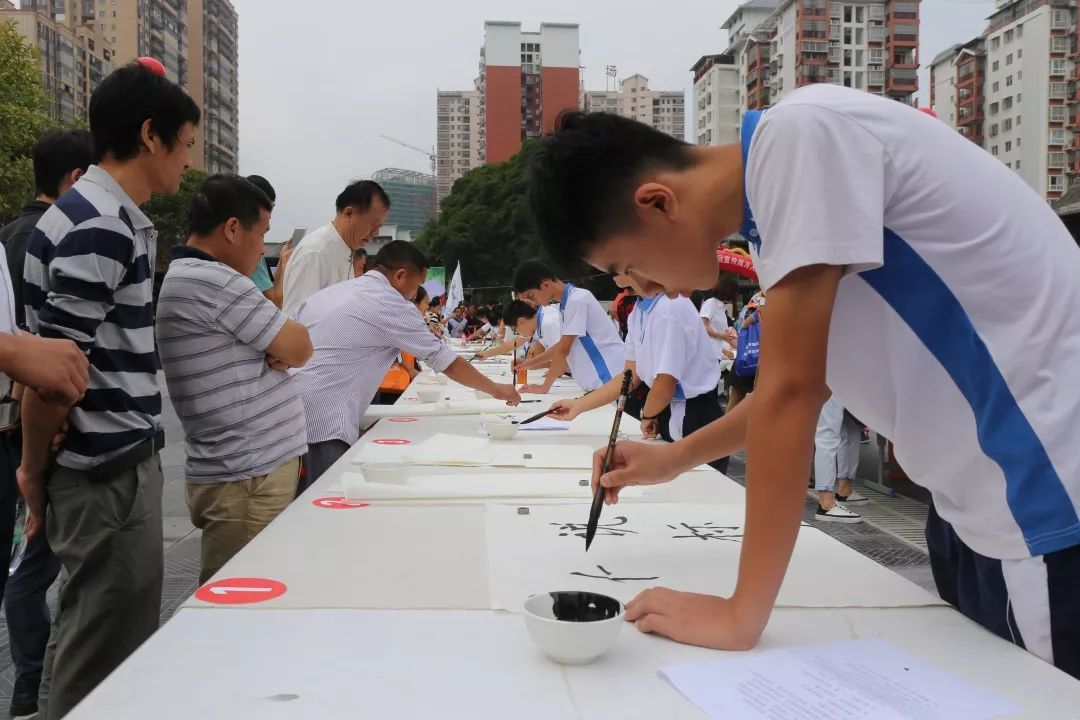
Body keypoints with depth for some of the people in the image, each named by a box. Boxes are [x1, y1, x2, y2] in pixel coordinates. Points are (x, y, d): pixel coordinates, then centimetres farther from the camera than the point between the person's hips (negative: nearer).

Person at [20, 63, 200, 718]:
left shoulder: (117, 220, 13)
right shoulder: (96, 228, -18)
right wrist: (35, 470, -6)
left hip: (121, 465, 9)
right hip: (108, 475, -9)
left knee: (100, 646, 20)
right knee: (104, 662, 3)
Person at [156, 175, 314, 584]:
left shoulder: (187, 278, 16)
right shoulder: (211, 282, -17)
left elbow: (279, 345, 17)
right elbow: (299, 348, -11)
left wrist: (274, 352, -4)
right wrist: (282, 348, 9)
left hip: (252, 470, 10)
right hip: (247, 480, -10)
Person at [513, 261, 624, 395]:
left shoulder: (577, 300, -16)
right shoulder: (566, 303, 13)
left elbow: (563, 350, -16)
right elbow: (563, 345, 24)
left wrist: (544, 386, -9)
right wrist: (531, 363, 21)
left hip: (612, 381, -9)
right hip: (597, 383, 9)